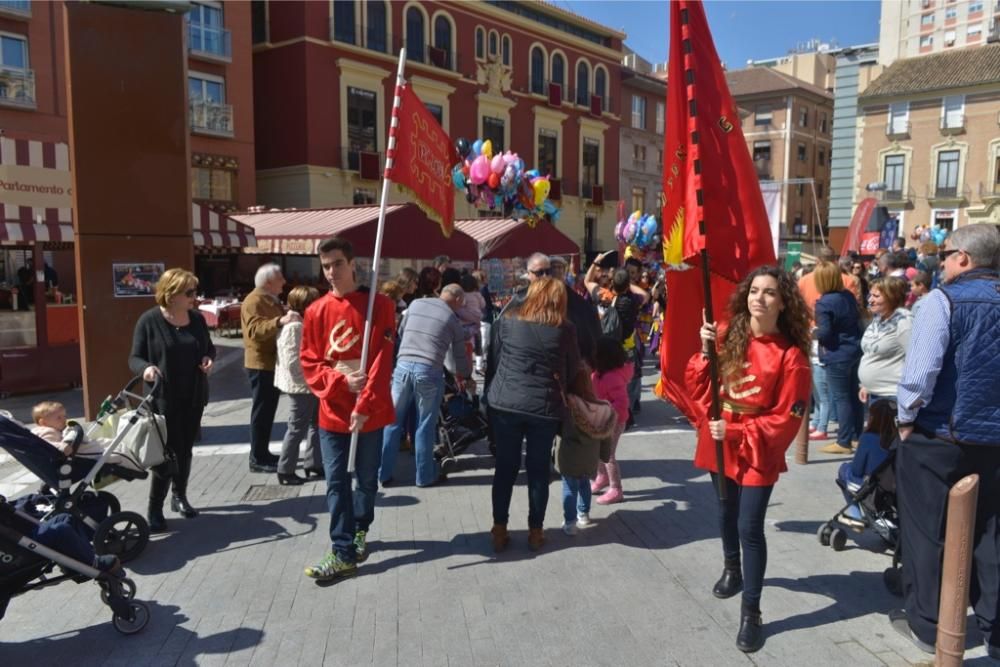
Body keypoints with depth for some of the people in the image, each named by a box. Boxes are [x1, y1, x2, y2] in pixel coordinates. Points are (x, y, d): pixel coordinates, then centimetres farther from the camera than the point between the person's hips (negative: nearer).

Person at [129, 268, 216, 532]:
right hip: (163, 398, -5)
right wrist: (145, 368, -30)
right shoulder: (149, 320, -11)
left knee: (185, 450, 17)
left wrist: (208, 358, -6)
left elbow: (209, 347, 16)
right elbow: (134, 358, -8)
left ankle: (180, 497, 34)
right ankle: (154, 510, 8)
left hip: (193, 397, 5)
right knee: (166, 453, -5)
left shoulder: (197, 318, 4)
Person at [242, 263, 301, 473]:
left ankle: (263, 453, 23)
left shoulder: (271, 300, 16)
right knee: (262, 411, -5)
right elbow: (256, 330, -30)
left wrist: (289, 320, 11)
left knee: (268, 410, 14)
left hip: (272, 362, 10)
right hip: (261, 364, -10)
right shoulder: (254, 301, -15)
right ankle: (257, 459, 1)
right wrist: (280, 321, -42)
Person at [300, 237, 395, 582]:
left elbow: (382, 361, -11)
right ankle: (343, 554, 10)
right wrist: (341, 381, -14)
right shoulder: (316, 312, 2)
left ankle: (360, 530, 37)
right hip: (333, 411, 2)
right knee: (336, 482, 2)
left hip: (370, 411, -1)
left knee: (367, 478, 12)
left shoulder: (379, 306, -6)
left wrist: (365, 404, -17)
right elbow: (309, 363, 2)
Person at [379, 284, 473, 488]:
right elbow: (460, 356, 13)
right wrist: (467, 377, 31)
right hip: (429, 372, -3)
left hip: (403, 366, 3)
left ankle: (383, 473, 20)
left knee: (393, 421, 12)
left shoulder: (416, 304, 14)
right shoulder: (453, 319, 7)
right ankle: (425, 476, 21)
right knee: (425, 426, 9)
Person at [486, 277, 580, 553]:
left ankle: (499, 530, 16)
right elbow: (573, 369, 6)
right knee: (538, 469, 11)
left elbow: (493, 360, 4)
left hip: (505, 403, 1)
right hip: (545, 406, -1)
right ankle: (535, 531, 20)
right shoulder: (564, 328, 0)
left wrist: (490, 395, 11)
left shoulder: (508, 319, 3)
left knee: (505, 467, 11)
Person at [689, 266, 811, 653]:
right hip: (719, 444, 5)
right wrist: (706, 353, -18)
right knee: (726, 512, 22)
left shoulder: (791, 356, -14)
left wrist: (737, 433, -21)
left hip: (758, 451, -4)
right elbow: (699, 387, -1)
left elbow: (786, 418, -14)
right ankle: (731, 569, 49)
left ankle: (751, 613, 7)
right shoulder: (727, 337, -3)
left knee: (750, 527, -7)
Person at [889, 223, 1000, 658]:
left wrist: (905, 418, -8)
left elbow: (920, 370, -21)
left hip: (938, 437, -5)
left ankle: (926, 625, 20)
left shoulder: (944, 300, -13)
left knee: (927, 533, 9)